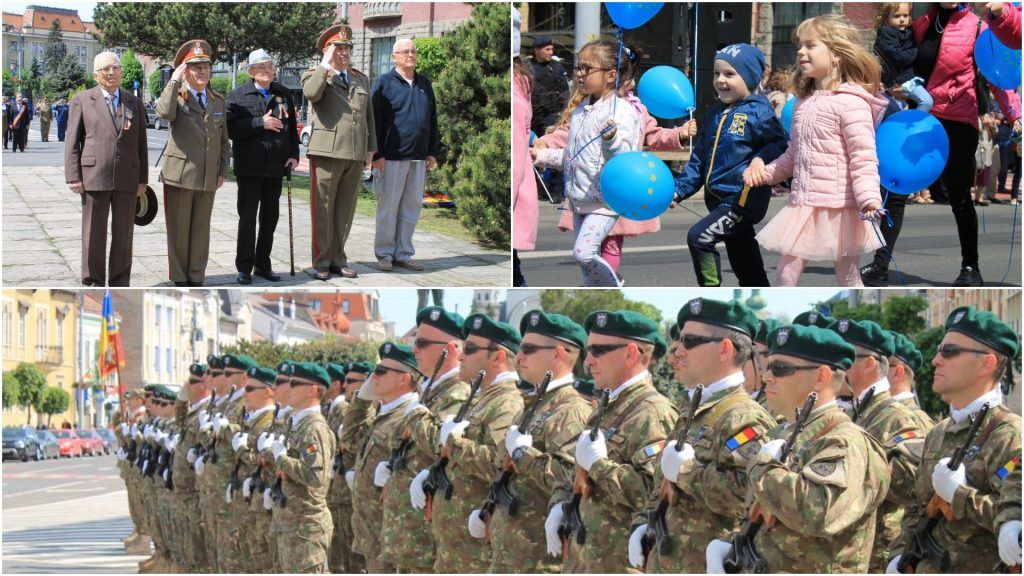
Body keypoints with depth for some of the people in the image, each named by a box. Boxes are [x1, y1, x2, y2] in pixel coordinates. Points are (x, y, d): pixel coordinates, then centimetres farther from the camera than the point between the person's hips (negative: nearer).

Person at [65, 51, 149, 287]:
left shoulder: (134, 104, 13)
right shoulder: (82, 101, 5)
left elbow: (141, 144, 12)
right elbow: (72, 142, 2)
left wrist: (143, 179, 6)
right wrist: (73, 177, -6)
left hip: (127, 179, 2)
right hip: (94, 177, -2)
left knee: (123, 233, 6)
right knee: (94, 233, 0)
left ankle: (120, 282, 14)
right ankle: (93, 283, 8)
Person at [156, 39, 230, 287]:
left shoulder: (218, 101, 12)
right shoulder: (177, 97, -3)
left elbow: (224, 140, 18)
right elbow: (164, 112, -28)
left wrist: (223, 171, 11)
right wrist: (175, 81, -20)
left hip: (208, 177, 4)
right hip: (180, 174, -4)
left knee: (201, 229, 8)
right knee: (179, 229, 2)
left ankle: (196, 278, 15)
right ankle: (179, 279, 10)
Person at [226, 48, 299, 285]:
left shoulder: (284, 94, 11)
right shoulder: (238, 96, -2)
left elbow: (291, 127, 15)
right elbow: (230, 128, -12)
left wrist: (294, 154, 4)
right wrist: (260, 123, -18)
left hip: (275, 167, 4)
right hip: (249, 167, -4)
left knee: (270, 217, 10)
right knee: (247, 218, 0)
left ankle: (263, 265, 20)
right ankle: (244, 268, 6)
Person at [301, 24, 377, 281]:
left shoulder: (361, 79, 20)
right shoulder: (315, 75, 4)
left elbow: (368, 114, 23)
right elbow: (311, 93, -20)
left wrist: (371, 146, 17)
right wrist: (326, 65, -14)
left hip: (356, 154, 5)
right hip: (327, 151, -5)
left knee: (345, 210, 7)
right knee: (323, 209, -2)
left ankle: (338, 259, 14)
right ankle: (321, 262, 3)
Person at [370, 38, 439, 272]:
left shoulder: (424, 83, 15)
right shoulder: (384, 83, -2)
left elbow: (432, 119, 19)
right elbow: (375, 120, -6)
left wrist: (433, 152, 13)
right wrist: (377, 154, -12)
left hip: (418, 158, 5)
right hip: (392, 157, -5)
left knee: (412, 206, 7)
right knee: (388, 206, -1)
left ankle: (403, 254, 14)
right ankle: (384, 254, 6)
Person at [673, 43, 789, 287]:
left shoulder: (759, 112, -9)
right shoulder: (715, 115, 15)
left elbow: (780, 146, -11)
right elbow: (700, 159, 19)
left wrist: (760, 161, -28)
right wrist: (680, 189, 11)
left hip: (743, 200, -8)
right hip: (718, 200, 8)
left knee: (698, 237, -20)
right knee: (746, 269, 13)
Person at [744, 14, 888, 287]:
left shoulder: (851, 103, -13)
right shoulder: (804, 104, 13)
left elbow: (863, 159, -18)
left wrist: (869, 200, -29)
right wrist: (765, 171, 15)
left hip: (840, 210, -7)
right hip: (803, 207, 7)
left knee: (848, 279, 5)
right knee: (785, 275, 3)